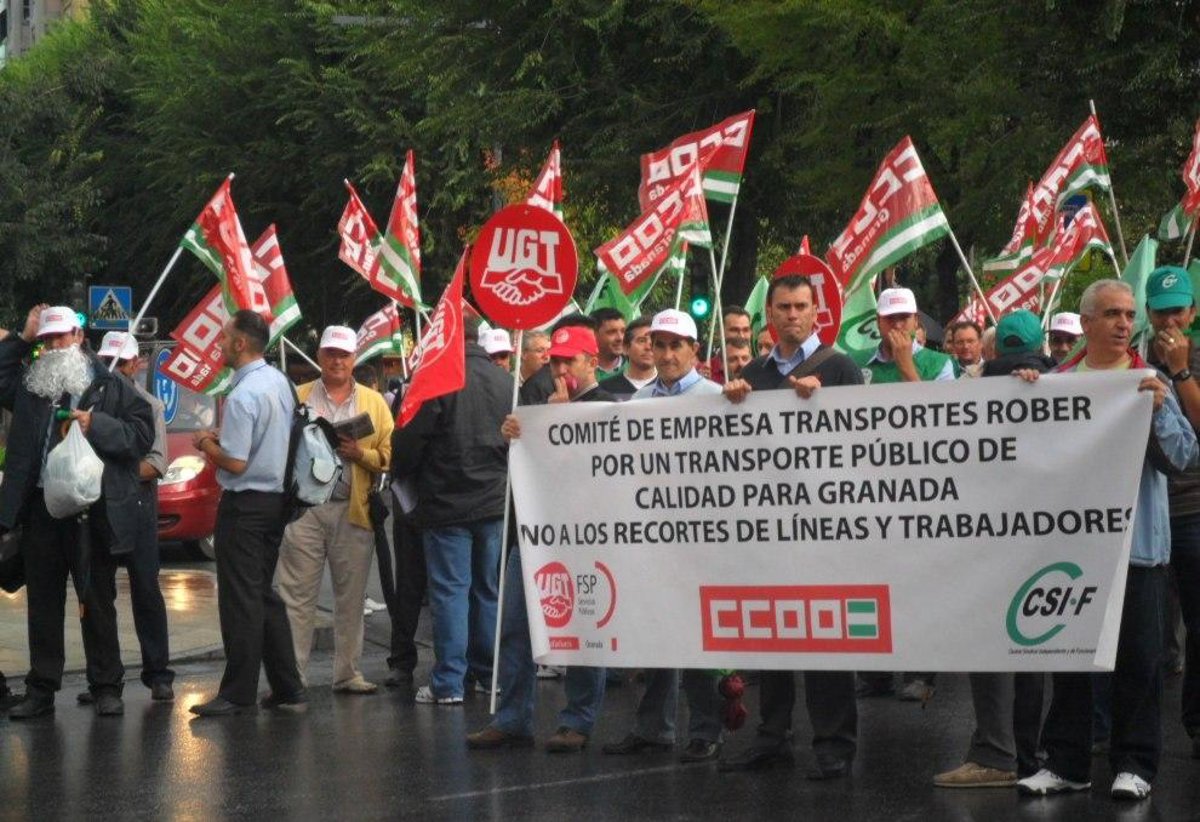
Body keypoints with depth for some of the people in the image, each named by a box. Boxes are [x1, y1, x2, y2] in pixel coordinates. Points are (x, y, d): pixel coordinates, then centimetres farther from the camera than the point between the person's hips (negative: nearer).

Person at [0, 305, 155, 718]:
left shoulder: (110, 386, 1)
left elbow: (142, 432, -4)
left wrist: (97, 426, -17)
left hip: (92, 509, -3)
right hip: (40, 506, 4)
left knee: (98, 602, 4)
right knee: (43, 603, 9)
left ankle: (106, 688, 12)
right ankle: (41, 689, 16)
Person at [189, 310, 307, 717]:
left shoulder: (243, 396, -20)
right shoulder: (281, 383, 7)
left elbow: (235, 463, -21)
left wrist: (205, 443, -3)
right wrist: (222, 438, 13)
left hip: (245, 504, -9)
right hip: (277, 498, 9)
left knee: (240, 600, -3)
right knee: (265, 595, 15)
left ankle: (238, 694, 2)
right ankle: (288, 689, 17)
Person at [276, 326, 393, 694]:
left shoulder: (374, 402, 12)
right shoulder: (297, 398, 10)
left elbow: (390, 455, 6)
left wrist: (361, 453, -11)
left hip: (354, 510, 1)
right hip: (304, 508, -1)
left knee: (351, 595, 6)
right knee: (296, 595, -3)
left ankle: (347, 673, 14)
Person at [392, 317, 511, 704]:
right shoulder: (506, 382, 5)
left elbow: (409, 441, -10)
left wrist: (402, 472, 10)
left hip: (447, 504, -5)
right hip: (495, 502, 5)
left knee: (450, 590, -2)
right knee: (489, 589, 14)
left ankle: (448, 682, -2)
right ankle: (491, 673, 20)